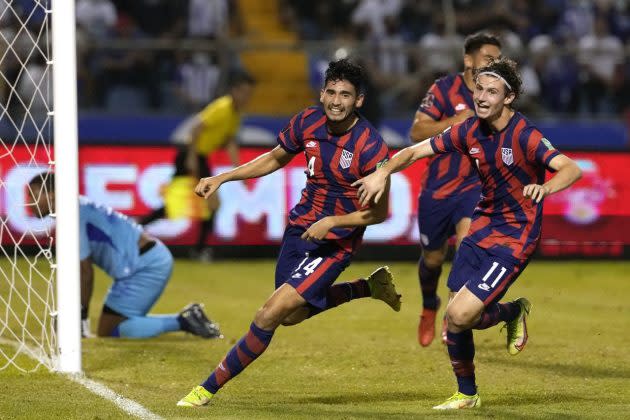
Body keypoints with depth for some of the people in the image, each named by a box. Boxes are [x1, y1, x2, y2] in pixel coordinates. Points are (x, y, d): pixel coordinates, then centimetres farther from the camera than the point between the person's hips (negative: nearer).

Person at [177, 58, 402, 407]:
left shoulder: (370, 148, -22)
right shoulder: (307, 122, -6)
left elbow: (379, 213, -13)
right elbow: (275, 159, 13)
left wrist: (332, 222, -25)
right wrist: (221, 179, 6)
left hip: (337, 240, -7)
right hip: (301, 225, 7)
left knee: (273, 311, -15)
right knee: (291, 316, 22)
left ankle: (210, 387, -4)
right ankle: (369, 287, 37)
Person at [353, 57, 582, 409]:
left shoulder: (525, 136, -20)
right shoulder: (470, 132, -1)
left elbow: (573, 169, -32)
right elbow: (415, 151, 4)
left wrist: (545, 187, -52)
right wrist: (383, 172, -15)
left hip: (515, 238, -6)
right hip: (483, 226, 6)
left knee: (460, 315, -16)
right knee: (455, 321, 3)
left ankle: (514, 311, 16)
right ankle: (467, 394, 27)